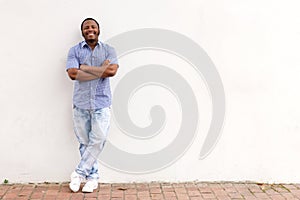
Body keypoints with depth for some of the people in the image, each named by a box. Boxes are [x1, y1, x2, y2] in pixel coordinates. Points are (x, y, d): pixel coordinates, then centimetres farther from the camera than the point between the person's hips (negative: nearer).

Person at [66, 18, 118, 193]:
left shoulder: (108, 50, 5)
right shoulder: (75, 51, 5)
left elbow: (112, 70, -13)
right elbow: (73, 73, -11)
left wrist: (84, 67, -10)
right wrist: (101, 70, -11)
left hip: (101, 103, -1)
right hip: (80, 103, 1)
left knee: (98, 140, -6)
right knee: (84, 142, 5)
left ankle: (79, 173, 10)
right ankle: (93, 176, 18)